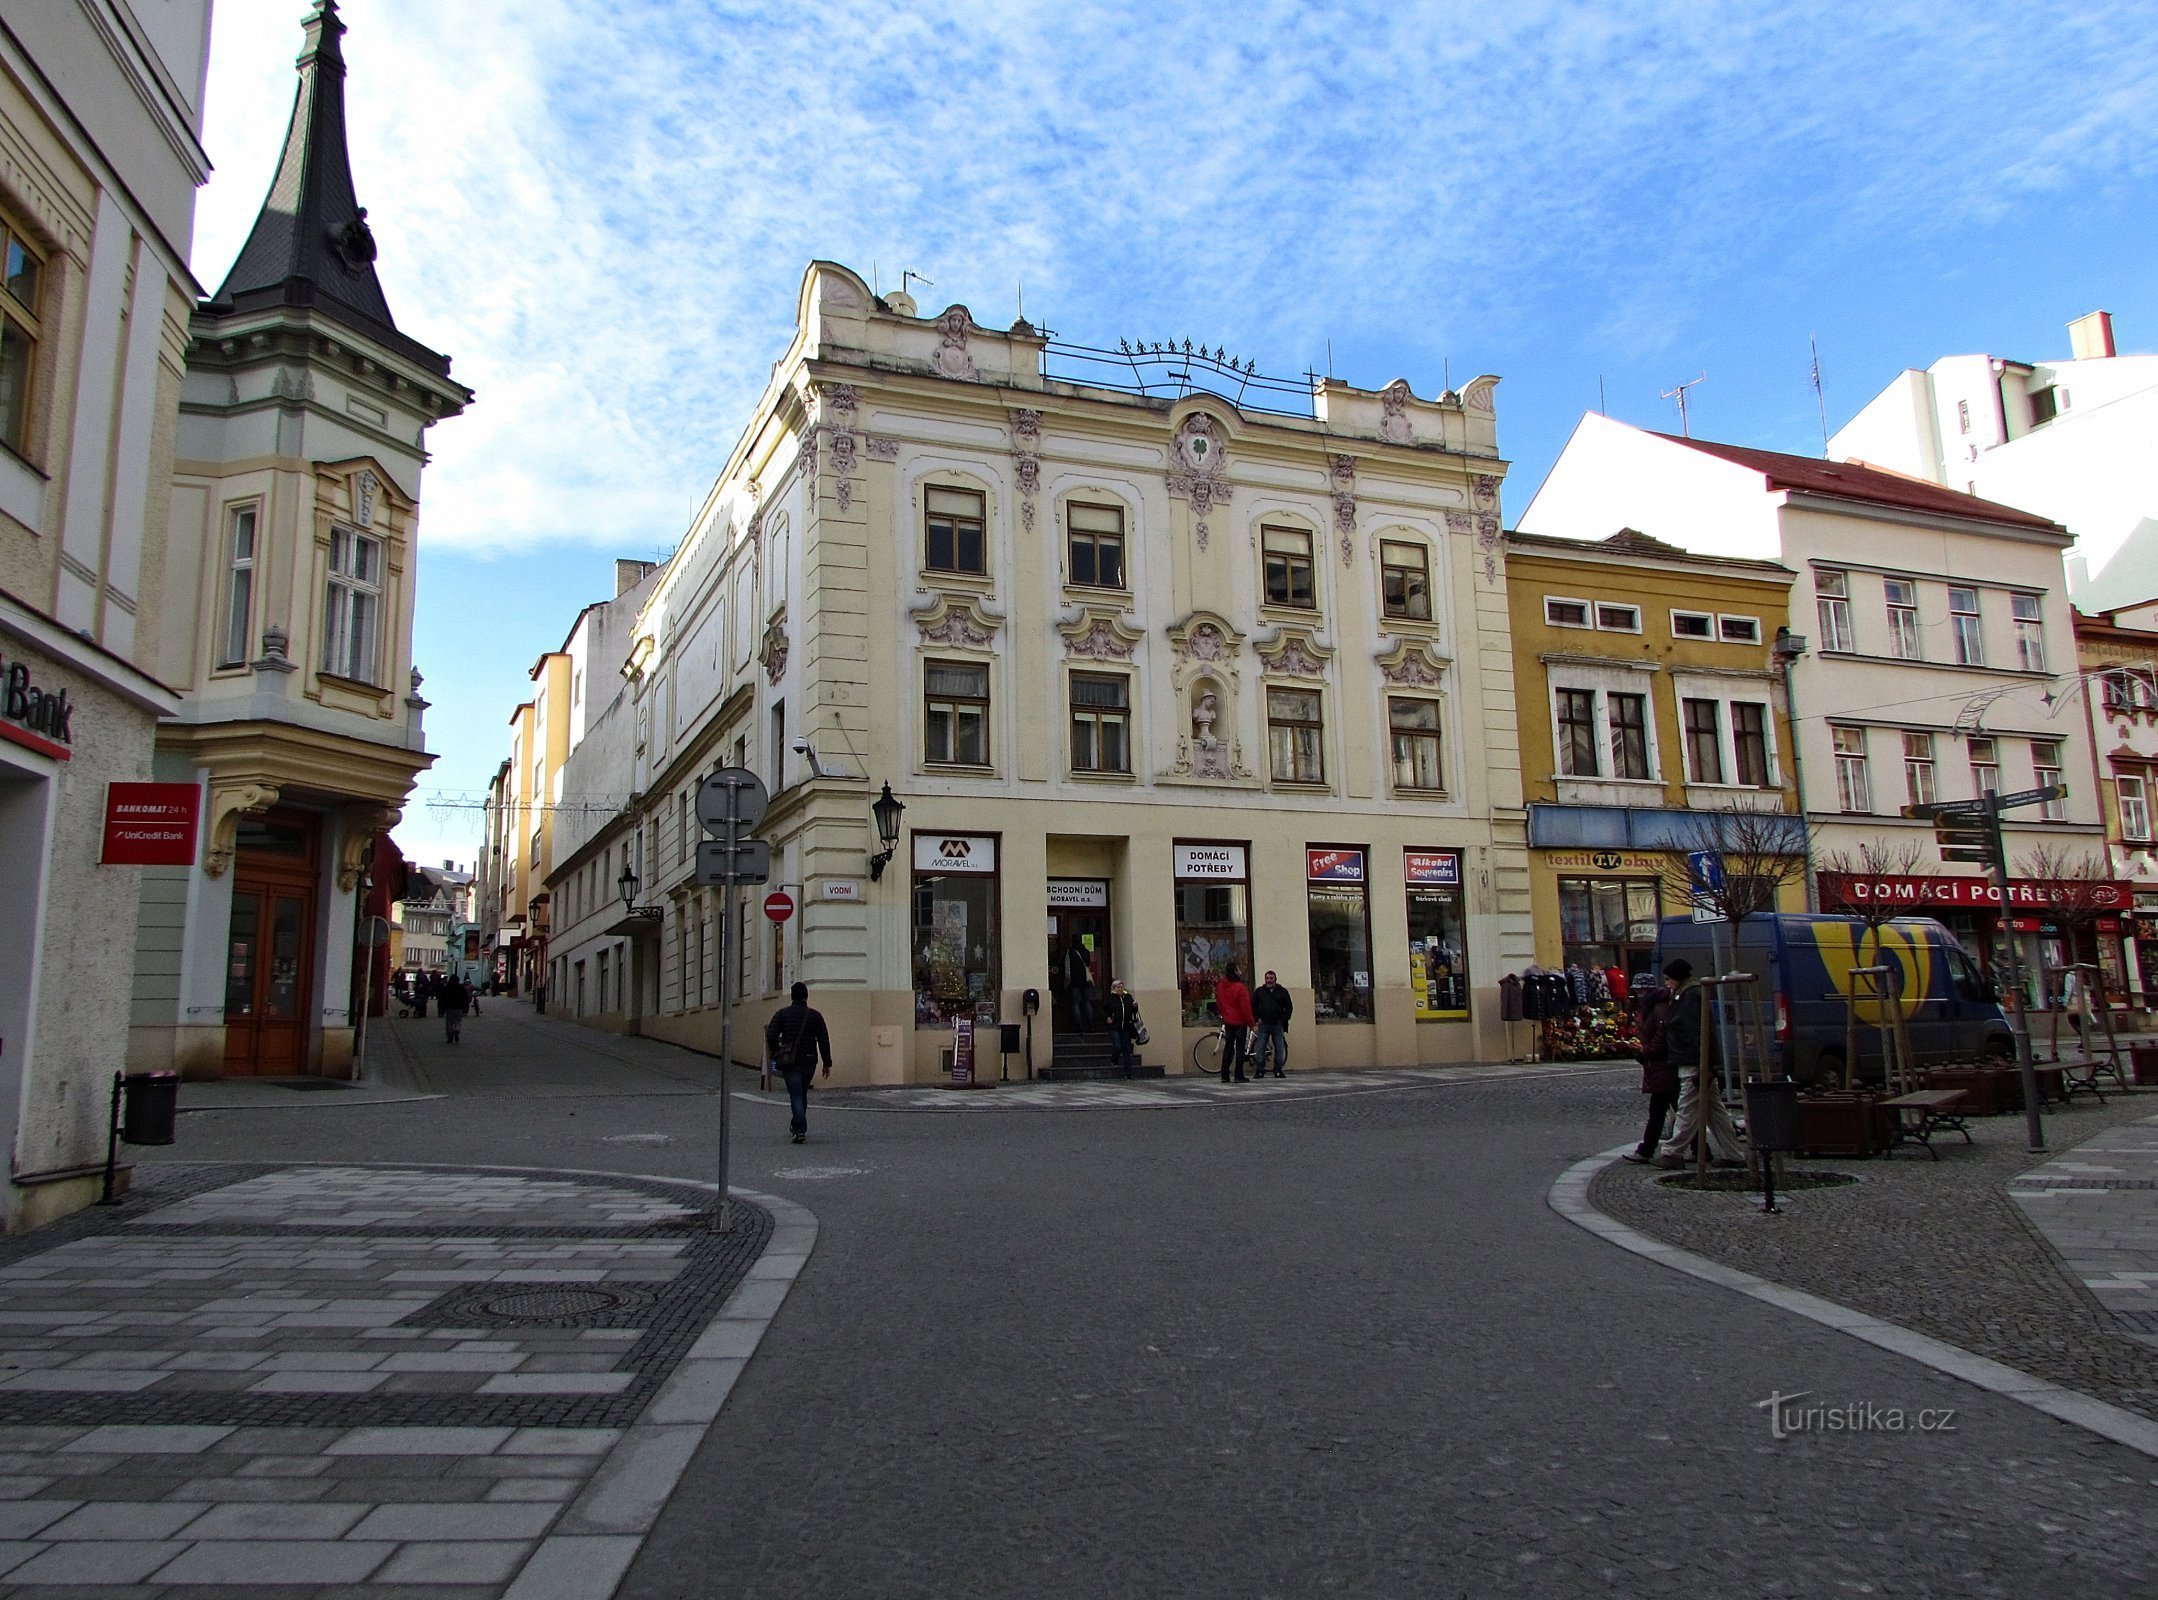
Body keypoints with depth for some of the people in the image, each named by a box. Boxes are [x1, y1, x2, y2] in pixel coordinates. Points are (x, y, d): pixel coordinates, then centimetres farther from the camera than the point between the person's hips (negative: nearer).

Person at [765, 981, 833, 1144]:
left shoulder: (782, 1014, 1)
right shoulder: (815, 1016, 3)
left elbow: (771, 1036, -8)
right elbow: (824, 1041, -1)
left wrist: (775, 1055, 6)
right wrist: (827, 1063, 4)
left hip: (789, 1061, -2)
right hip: (809, 1061, 2)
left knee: (796, 1095, -3)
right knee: (802, 1094, 20)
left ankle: (800, 1129, -16)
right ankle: (797, 1125, 32)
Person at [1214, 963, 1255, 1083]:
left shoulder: (1220, 987, 3)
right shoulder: (1240, 988, -18)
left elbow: (1219, 1005, 13)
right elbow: (1245, 1008, -15)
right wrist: (1251, 1023, -7)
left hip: (1228, 1022, 6)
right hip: (1240, 1022, -6)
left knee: (1228, 1048, 12)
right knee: (1240, 1048, -1)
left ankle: (1224, 1075, 11)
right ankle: (1239, 1076, -2)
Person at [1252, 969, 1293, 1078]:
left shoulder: (1282, 992, 5)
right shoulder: (1259, 991, 6)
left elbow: (1289, 1007, 8)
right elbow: (1253, 1006, 9)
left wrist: (1284, 1020, -1)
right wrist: (1257, 1018, -2)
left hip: (1278, 1025, 0)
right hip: (1263, 1025, 0)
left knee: (1279, 1049, 2)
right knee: (1260, 1048, -2)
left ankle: (1278, 1070, 10)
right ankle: (1260, 1071, 3)